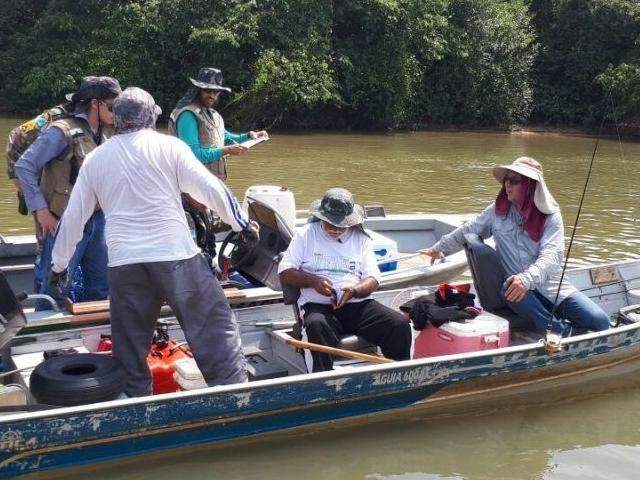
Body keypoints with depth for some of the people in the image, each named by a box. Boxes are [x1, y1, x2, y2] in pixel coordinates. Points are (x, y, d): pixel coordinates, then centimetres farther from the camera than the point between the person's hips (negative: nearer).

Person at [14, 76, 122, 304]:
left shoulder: (106, 133, 8)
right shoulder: (63, 131, -12)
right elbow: (24, 166, -12)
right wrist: (40, 210, -13)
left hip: (97, 221, 7)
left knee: (100, 289, 14)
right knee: (56, 291, -1)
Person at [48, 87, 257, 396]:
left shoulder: (95, 158, 13)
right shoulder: (168, 146, 1)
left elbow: (73, 217, 17)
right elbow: (209, 188, -4)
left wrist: (59, 264, 26)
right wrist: (242, 223, 8)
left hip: (123, 263, 4)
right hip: (175, 255, -3)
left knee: (129, 346, 13)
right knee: (214, 326, 3)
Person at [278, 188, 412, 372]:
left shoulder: (361, 239, 17)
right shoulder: (306, 235, 12)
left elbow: (373, 280, 10)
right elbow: (285, 273, 6)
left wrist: (354, 290, -13)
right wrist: (313, 281, -12)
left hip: (358, 304, 3)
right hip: (318, 306, -2)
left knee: (400, 324, -21)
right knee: (317, 326, -38)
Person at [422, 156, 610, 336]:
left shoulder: (550, 216, -2)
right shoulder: (497, 211, 6)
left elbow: (552, 254, -16)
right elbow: (466, 232, 20)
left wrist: (527, 278, -34)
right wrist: (438, 248, 29)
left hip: (552, 286, -1)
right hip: (519, 289, 1)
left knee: (600, 321, -22)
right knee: (510, 289, -39)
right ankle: (564, 331, -27)